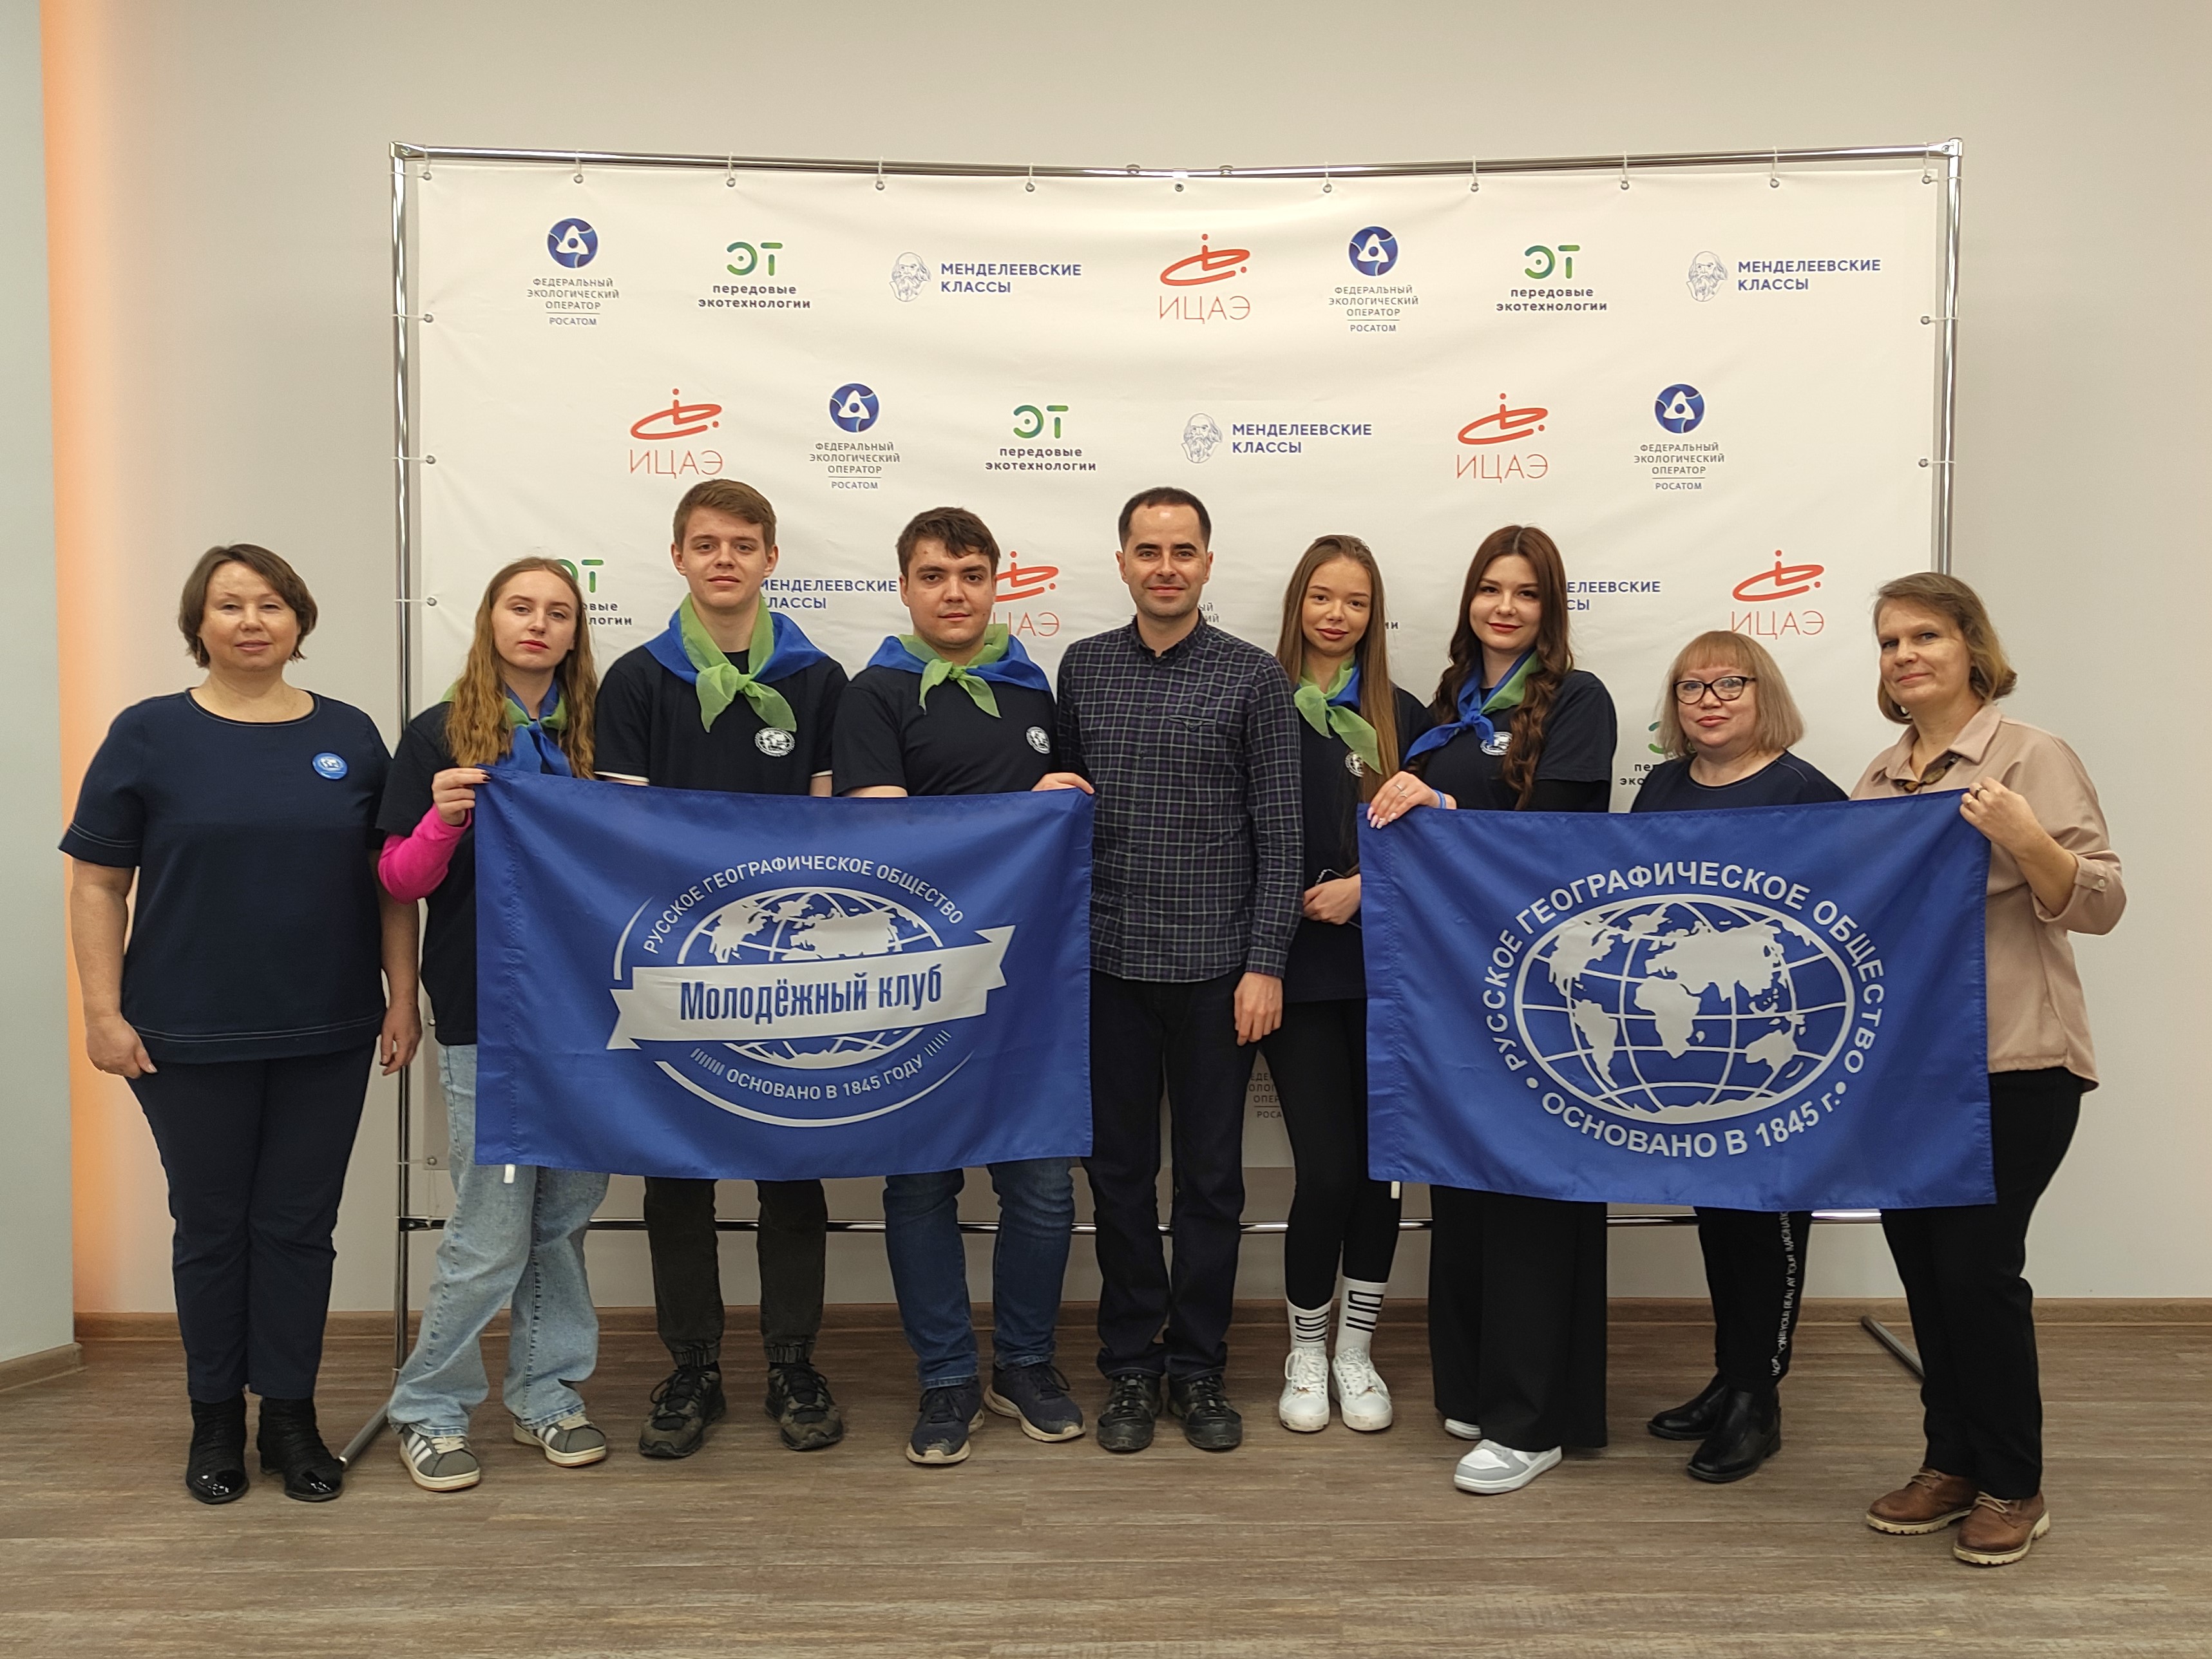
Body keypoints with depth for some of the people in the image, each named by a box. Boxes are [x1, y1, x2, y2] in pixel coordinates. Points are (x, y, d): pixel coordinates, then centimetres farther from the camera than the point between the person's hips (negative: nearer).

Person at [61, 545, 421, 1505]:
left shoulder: (349, 736, 6)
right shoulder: (149, 735, 0)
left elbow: (393, 880, 8)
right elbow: (97, 885, 0)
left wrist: (402, 997, 3)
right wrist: (103, 1012, -6)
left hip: (326, 1034, 2)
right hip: (191, 1038, -1)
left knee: (300, 1227, 8)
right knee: (211, 1227, 10)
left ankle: (290, 1415, 23)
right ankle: (216, 1419, 26)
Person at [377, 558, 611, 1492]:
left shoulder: (594, 737, 11)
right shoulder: (439, 735, 1)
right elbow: (401, 881, -1)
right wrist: (442, 822, -19)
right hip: (486, 1015, -4)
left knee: (567, 1213, 10)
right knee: (492, 1230, -2)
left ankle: (545, 1394, 26)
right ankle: (427, 1408, 17)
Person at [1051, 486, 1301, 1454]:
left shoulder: (1254, 677, -1)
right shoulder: (1082, 668, 7)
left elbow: (1278, 832, -3)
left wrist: (1265, 964, -8)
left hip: (1216, 966, -2)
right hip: (1107, 964, 2)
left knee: (1211, 1175, 7)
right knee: (1118, 1171, 9)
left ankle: (1198, 1367, 22)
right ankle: (1130, 1365, 23)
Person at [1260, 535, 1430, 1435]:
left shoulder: (1402, 716, 6)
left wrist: (1366, 883, -11)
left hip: (1384, 968, 2)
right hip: (1297, 968, -2)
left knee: (1381, 1163, 6)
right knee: (1328, 1170, -3)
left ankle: (1356, 1349, 25)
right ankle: (1306, 1353, 20)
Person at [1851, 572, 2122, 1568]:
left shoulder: (2031, 759, -6)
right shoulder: (1880, 777, 12)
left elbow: (2098, 906, -12)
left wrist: (2023, 839, -27)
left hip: (2011, 1066, -6)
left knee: (1977, 1265, -4)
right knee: (1921, 1265, 11)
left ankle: (2012, 1487, 14)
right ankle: (1951, 1462, 26)